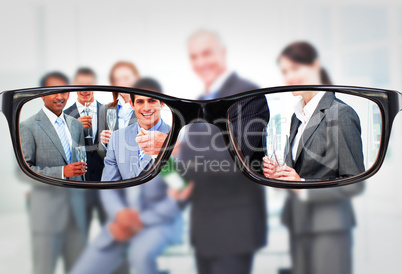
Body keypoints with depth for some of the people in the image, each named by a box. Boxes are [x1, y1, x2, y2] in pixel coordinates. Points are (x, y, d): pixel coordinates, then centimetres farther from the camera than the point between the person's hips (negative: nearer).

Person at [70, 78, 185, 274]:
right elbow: (108, 185, 9)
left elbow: (180, 196, -10)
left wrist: (141, 221, -17)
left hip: (161, 221, -4)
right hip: (122, 221, 4)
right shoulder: (118, 137, 9)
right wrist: (119, 213, -12)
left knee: (140, 253, -35)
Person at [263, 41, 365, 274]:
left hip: (329, 230, -7)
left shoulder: (341, 114, -13)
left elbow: (355, 183, -13)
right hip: (299, 225, 7)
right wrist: (278, 174, 0)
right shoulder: (298, 115, 12)